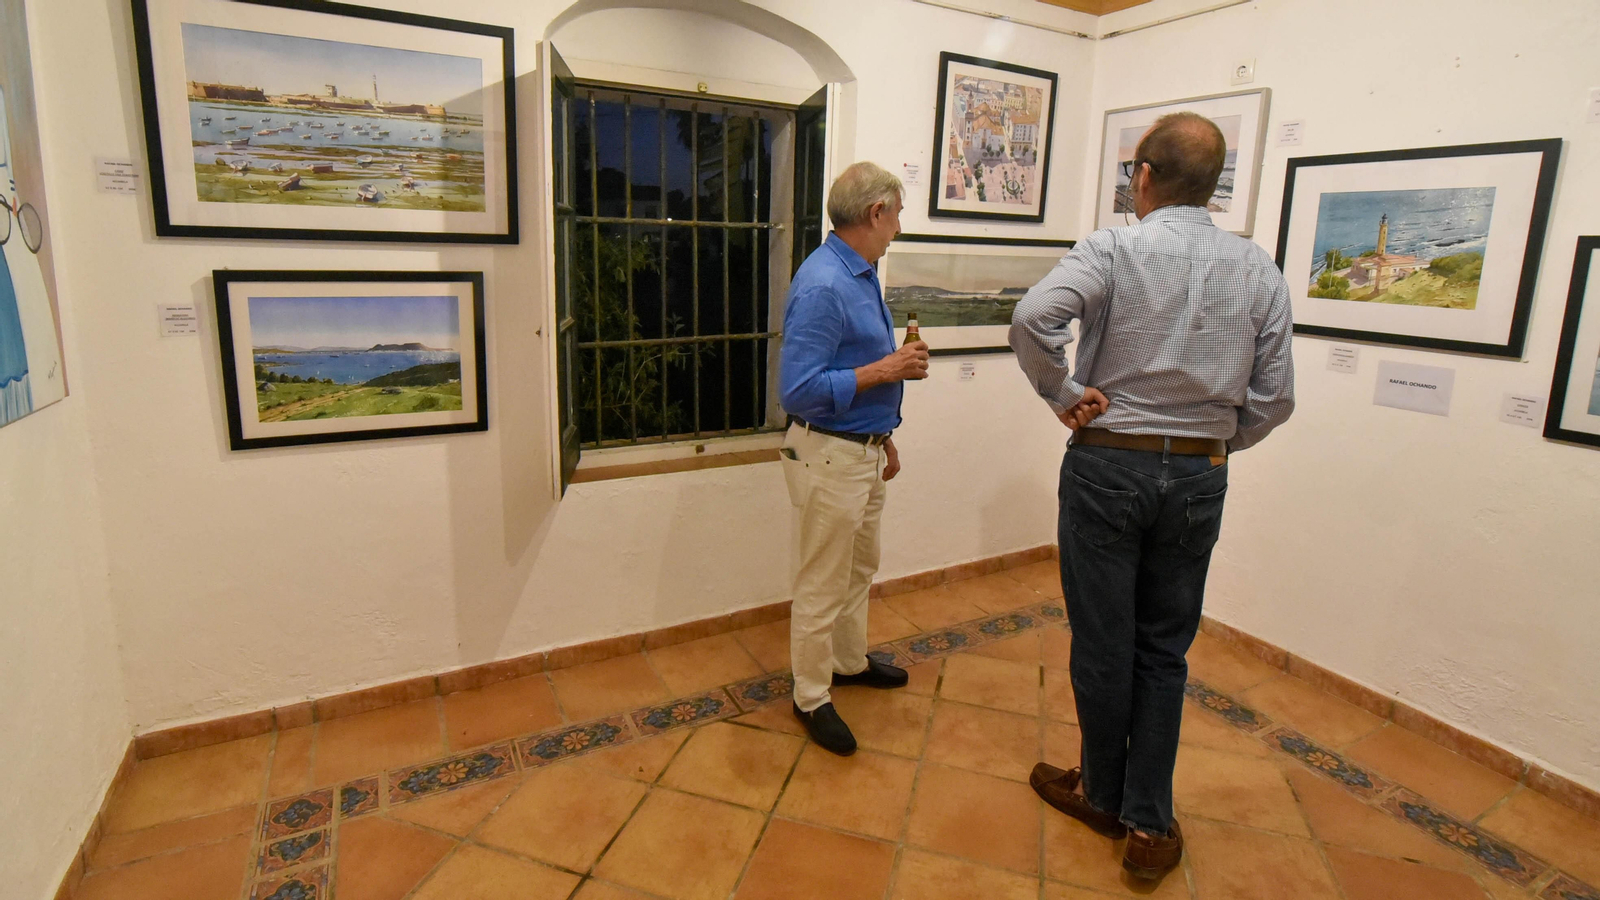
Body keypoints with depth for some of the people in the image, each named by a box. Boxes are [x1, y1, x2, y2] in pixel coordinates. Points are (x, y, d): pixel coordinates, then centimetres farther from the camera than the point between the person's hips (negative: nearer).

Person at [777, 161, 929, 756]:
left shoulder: (862, 274, 8)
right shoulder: (822, 286, -23)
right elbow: (797, 391, -28)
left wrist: (883, 436, 21)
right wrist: (884, 370, -23)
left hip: (865, 449, 10)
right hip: (830, 455, -10)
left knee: (860, 567, 24)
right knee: (823, 584, 5)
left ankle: (850, 662, 44)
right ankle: (811, 698, 23)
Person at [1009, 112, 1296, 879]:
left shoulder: (1115, 248, -10)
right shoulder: (1258, 270, 3)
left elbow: (1033, 317, -29)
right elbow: (1274, 398, 3)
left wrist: (1065, 397, -15)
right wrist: (1219, 443, 17)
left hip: (1109, 465, -4)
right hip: (1198, 477, 4)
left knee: (1103, 642, 11)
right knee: (1165, 649, 15)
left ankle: (1102, 794, 31)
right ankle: (1149, 824, 22)